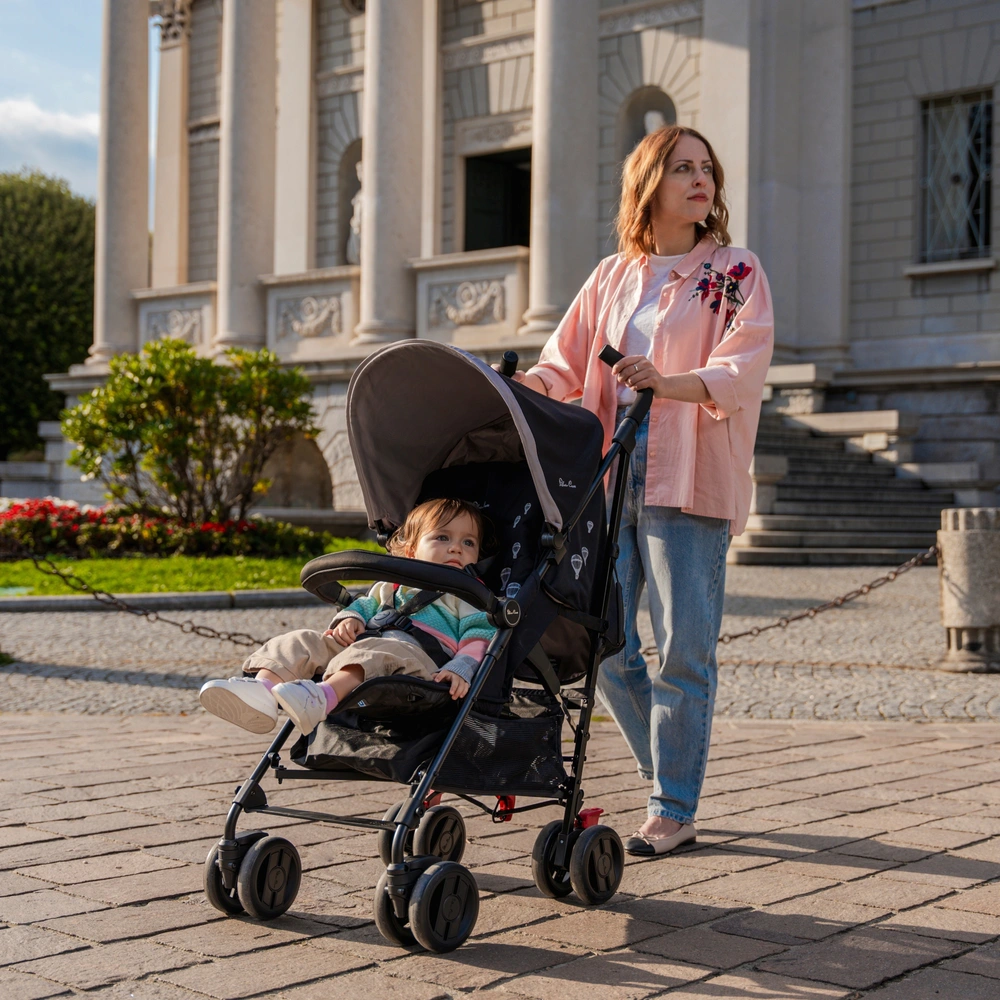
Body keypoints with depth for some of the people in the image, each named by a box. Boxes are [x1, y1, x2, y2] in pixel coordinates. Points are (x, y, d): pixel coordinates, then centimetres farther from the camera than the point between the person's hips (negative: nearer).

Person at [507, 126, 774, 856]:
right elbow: (567, 364, 15)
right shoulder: (612, 277, 17)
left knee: (683, 651, -5)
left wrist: (669, 383, -28)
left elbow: (742, 371, -10)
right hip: (609, 474, 5)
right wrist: (527, 385, -6)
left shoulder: (736, 272, 4)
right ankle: (671, 776, 23)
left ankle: (673, 811, 4)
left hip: (688, 481, -4)